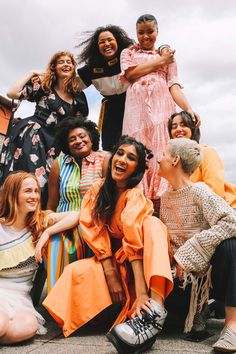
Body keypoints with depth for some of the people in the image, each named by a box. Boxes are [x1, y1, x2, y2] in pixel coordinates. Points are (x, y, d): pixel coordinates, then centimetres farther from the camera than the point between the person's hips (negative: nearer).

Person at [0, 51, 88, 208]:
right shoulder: (43, 85, 6)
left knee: (44, 180, -3)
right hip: (32, 135, -3)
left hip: (55, 142, 3)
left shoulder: (78, 96, 12)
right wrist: (31, 74, 3)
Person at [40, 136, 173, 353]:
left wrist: (142, 293, -39)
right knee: (77, 271, -24)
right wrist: (111, 275, -18)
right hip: (110, 260, 3)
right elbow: (97, 234, -9)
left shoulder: (136, 196, -17)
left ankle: (154, 311, -45)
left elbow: (136, 243, -30)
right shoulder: (98, 190, -4)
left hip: (139, 262, -2)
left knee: (152, 223, -33)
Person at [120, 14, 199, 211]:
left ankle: (161, 200, -13)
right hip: (137, 107, 0)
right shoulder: (128, 52, 23)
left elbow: (174, 86, 9)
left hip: (161, 106, 1)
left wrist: (188, 108, -9)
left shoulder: (168, 56, 23)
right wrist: (159, 61, 7)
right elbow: (131, 73, 1)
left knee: (161, 149, -11)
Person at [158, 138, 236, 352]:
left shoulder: (198, 191, -16)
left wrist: (189, 252, -29)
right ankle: (199, 306, 11)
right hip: (184, 271, 5)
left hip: (210, 266, -5)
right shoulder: (165, 199, 5)